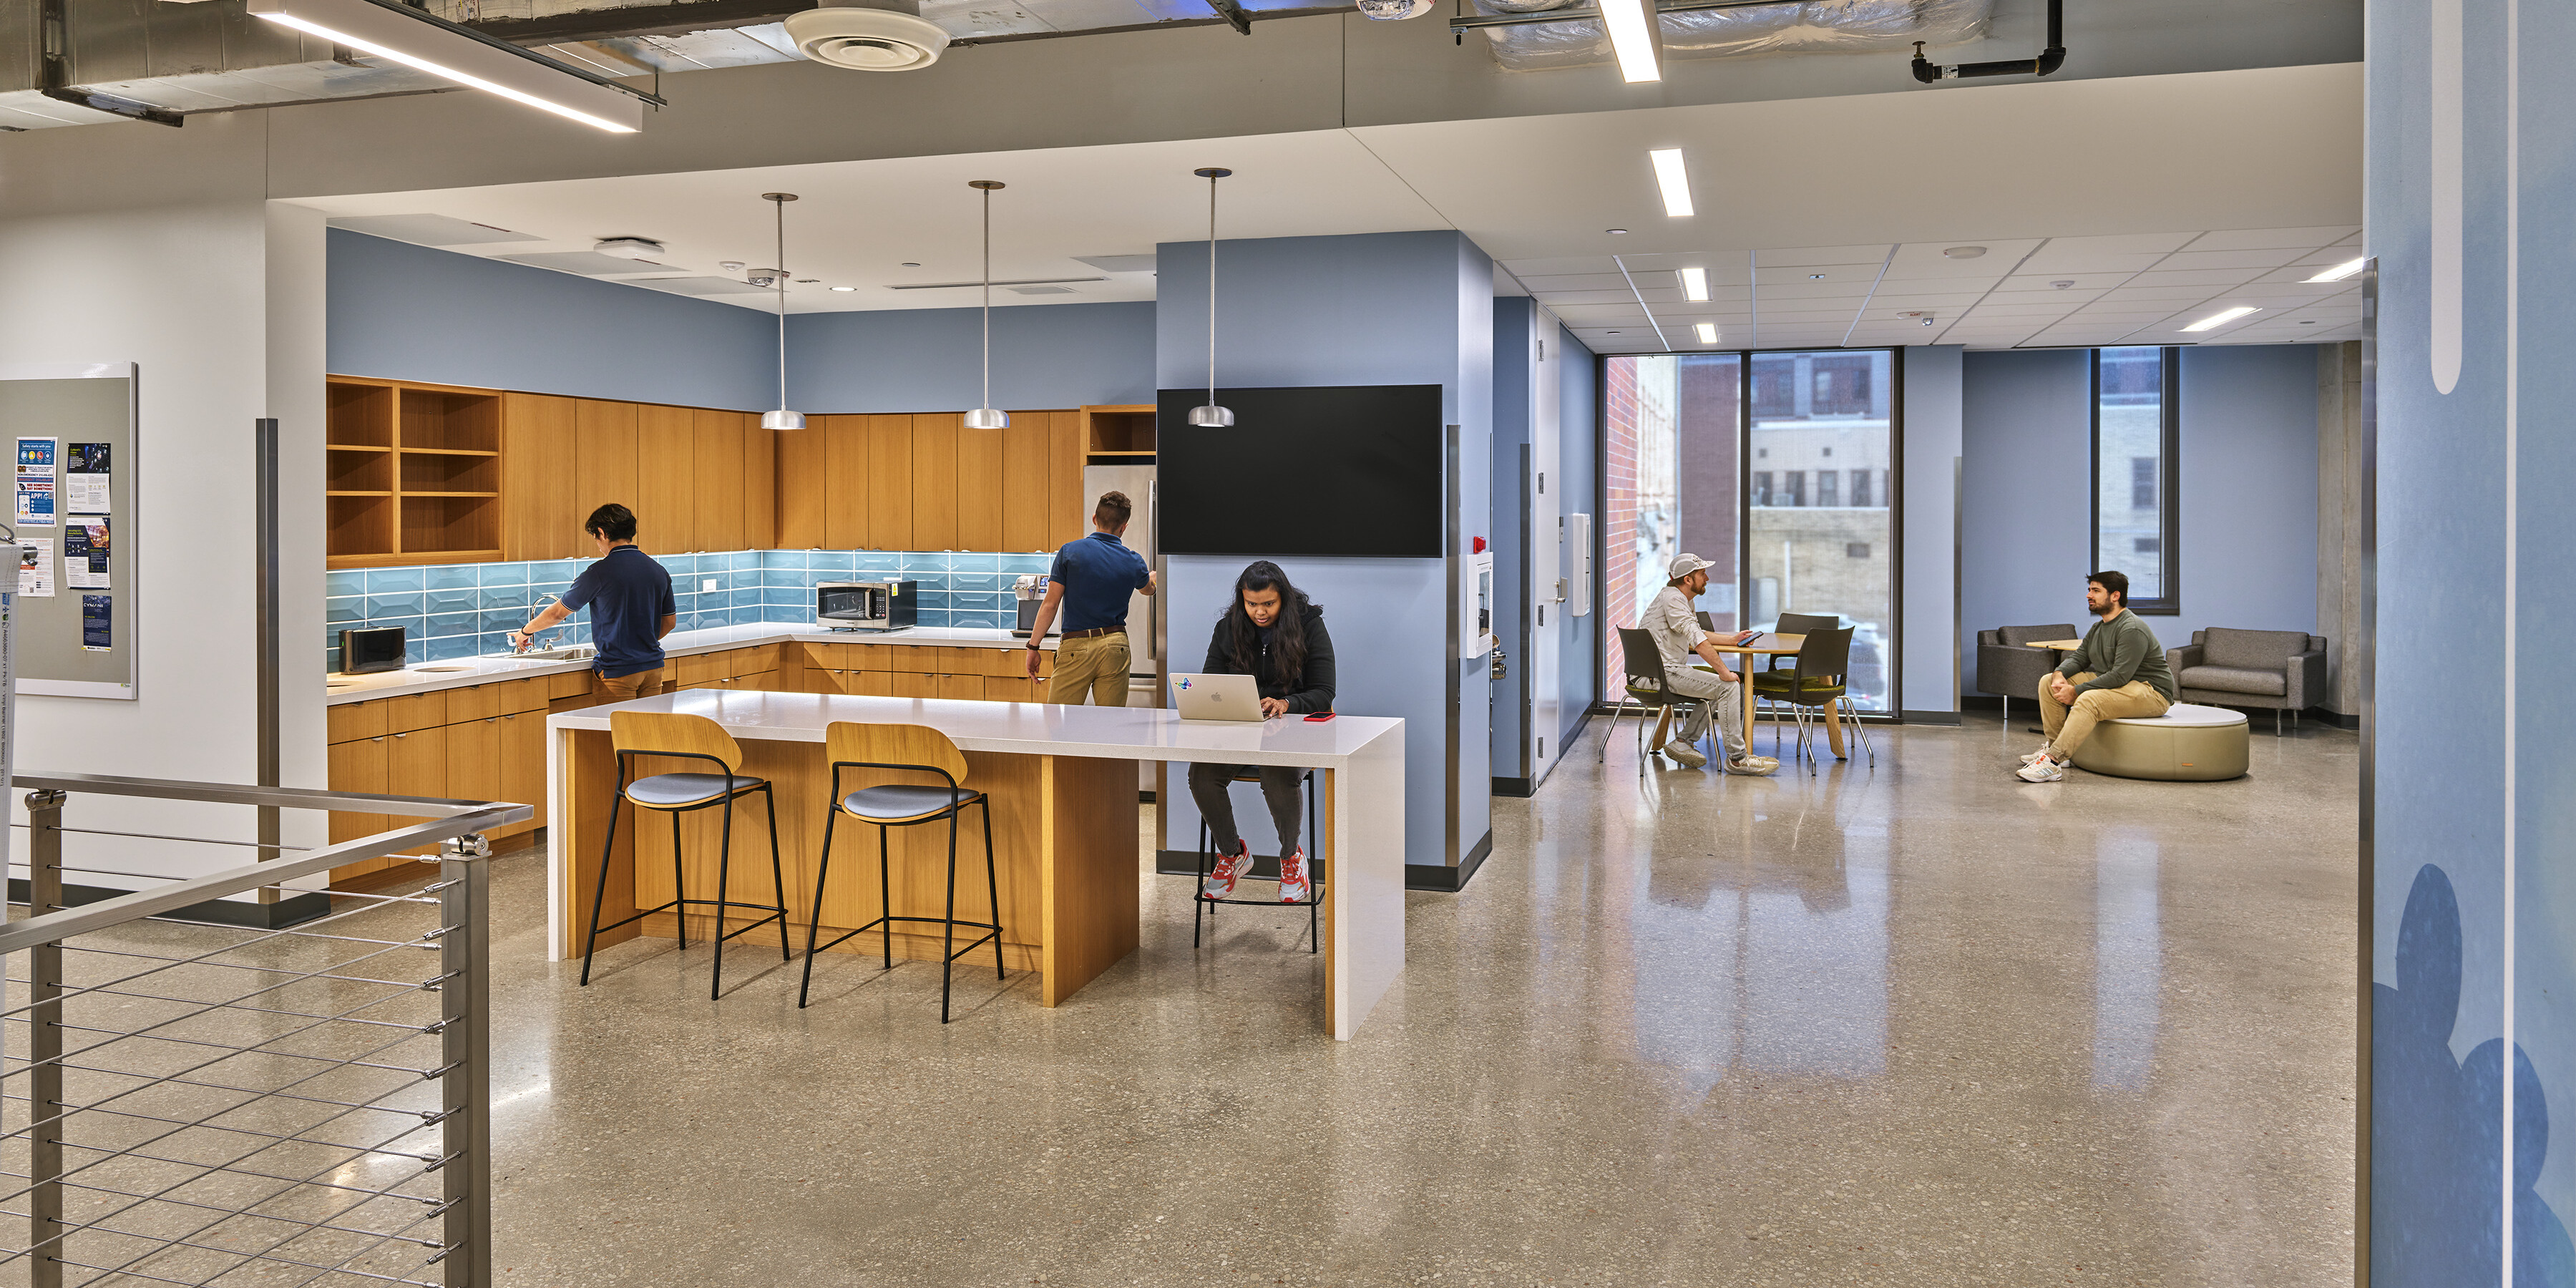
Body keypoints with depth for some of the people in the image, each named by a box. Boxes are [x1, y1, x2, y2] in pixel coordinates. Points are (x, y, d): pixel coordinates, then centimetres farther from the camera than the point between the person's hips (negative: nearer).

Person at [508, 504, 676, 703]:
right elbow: (670, 622, 14)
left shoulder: (600, 572, -11)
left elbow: (558, 613, 1)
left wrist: (525, 631, 17)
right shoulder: (659, 571, 5)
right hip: (654, 667, 5)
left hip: (617, 670, -5)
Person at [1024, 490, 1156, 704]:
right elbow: (1148, 589, 29)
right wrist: (1154, 575, 54)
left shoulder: (1070, 552, -4)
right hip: (1116, 647, 3)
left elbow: (1050, 605, -6)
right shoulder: (1133, 562, 4)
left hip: (1076, 647, -3)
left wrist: (1033, 647, 1)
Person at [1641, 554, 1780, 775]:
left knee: (1718, 685, 18)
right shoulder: (1672, 598, -15)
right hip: (1663, 673, -11)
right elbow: (1696, 639, -23)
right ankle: (1737, 759, -13)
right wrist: (1723, 672, -24)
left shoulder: (1684, 600, 18)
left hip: (1669, 668, 11)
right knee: (1728, 687, -16)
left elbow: (1697, 633, 32)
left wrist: (1731, 639, 21)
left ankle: (1682, 742, 12)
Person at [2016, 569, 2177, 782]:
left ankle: (2053, 761, -42)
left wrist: (2076, 691, -26)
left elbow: (2120, 676, -26)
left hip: (2151, 691, -10)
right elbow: (2079, 657, 11)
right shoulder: (2098, 628, 12)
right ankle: (2054, 745, -2)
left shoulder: (2132, 629, -20)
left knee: (2089, 700, -38)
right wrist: (2059, 674, -13)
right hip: (2109, 684, 10)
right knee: (2048, 682, 1)